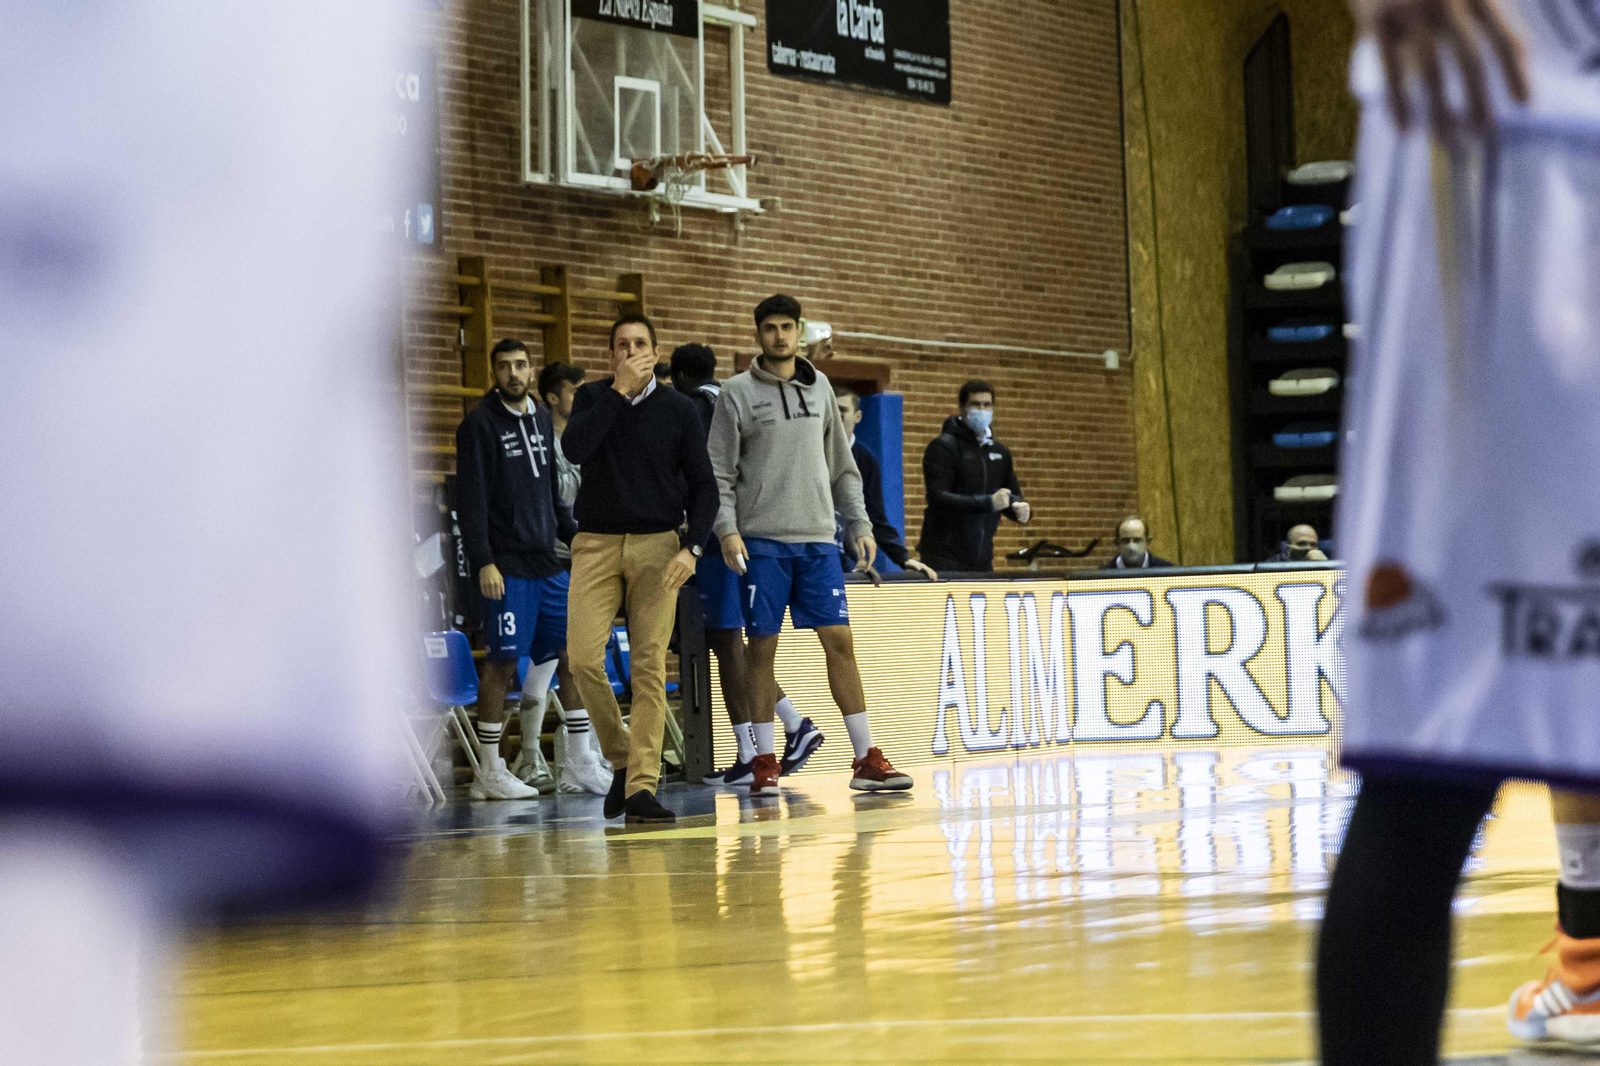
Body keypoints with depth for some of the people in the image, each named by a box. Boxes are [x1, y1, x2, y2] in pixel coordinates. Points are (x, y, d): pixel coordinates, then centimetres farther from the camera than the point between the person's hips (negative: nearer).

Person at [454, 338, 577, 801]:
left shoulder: (542, 419, 16)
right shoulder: (479, 424, -5)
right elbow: (470, 500, -11)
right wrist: (483, 562, -18)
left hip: (547, 563, 7)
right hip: (506, 568, -7)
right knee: (502, 663, -6)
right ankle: (489, 774, 0)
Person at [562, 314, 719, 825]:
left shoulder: (678, 409, 6)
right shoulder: (593, 397, 9)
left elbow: (703, 486, 6)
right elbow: (574, 448, -12)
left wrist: (692, 548, -9)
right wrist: (619, 390, -12)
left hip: (657, 544, -1)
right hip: (596, 543, 1)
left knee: (650, 664, -8)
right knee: (584, 656, -13)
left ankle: (642, 785, -9)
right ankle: (621, 758, 7)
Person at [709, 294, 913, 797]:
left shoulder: (819, 388, 12)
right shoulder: (738, 393, 0)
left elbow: (841, 465, 17)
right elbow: (719, 472, -2)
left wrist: (860, 524, 10)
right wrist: (727, 529, -14)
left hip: (817, 538, 3)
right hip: (762, 540, -3)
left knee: (839, 641, -1)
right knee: (762, 647, -1)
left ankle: (866, 758, 1)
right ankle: (765, 763, 6)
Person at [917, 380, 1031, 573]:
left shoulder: (1000, 452, 15)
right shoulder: (943, 446, -5)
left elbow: (1013, 496, 23)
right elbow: (937, 498, -16)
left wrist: (1021, 509, -3)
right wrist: (988, 502, -24)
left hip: (982, 558, 6)